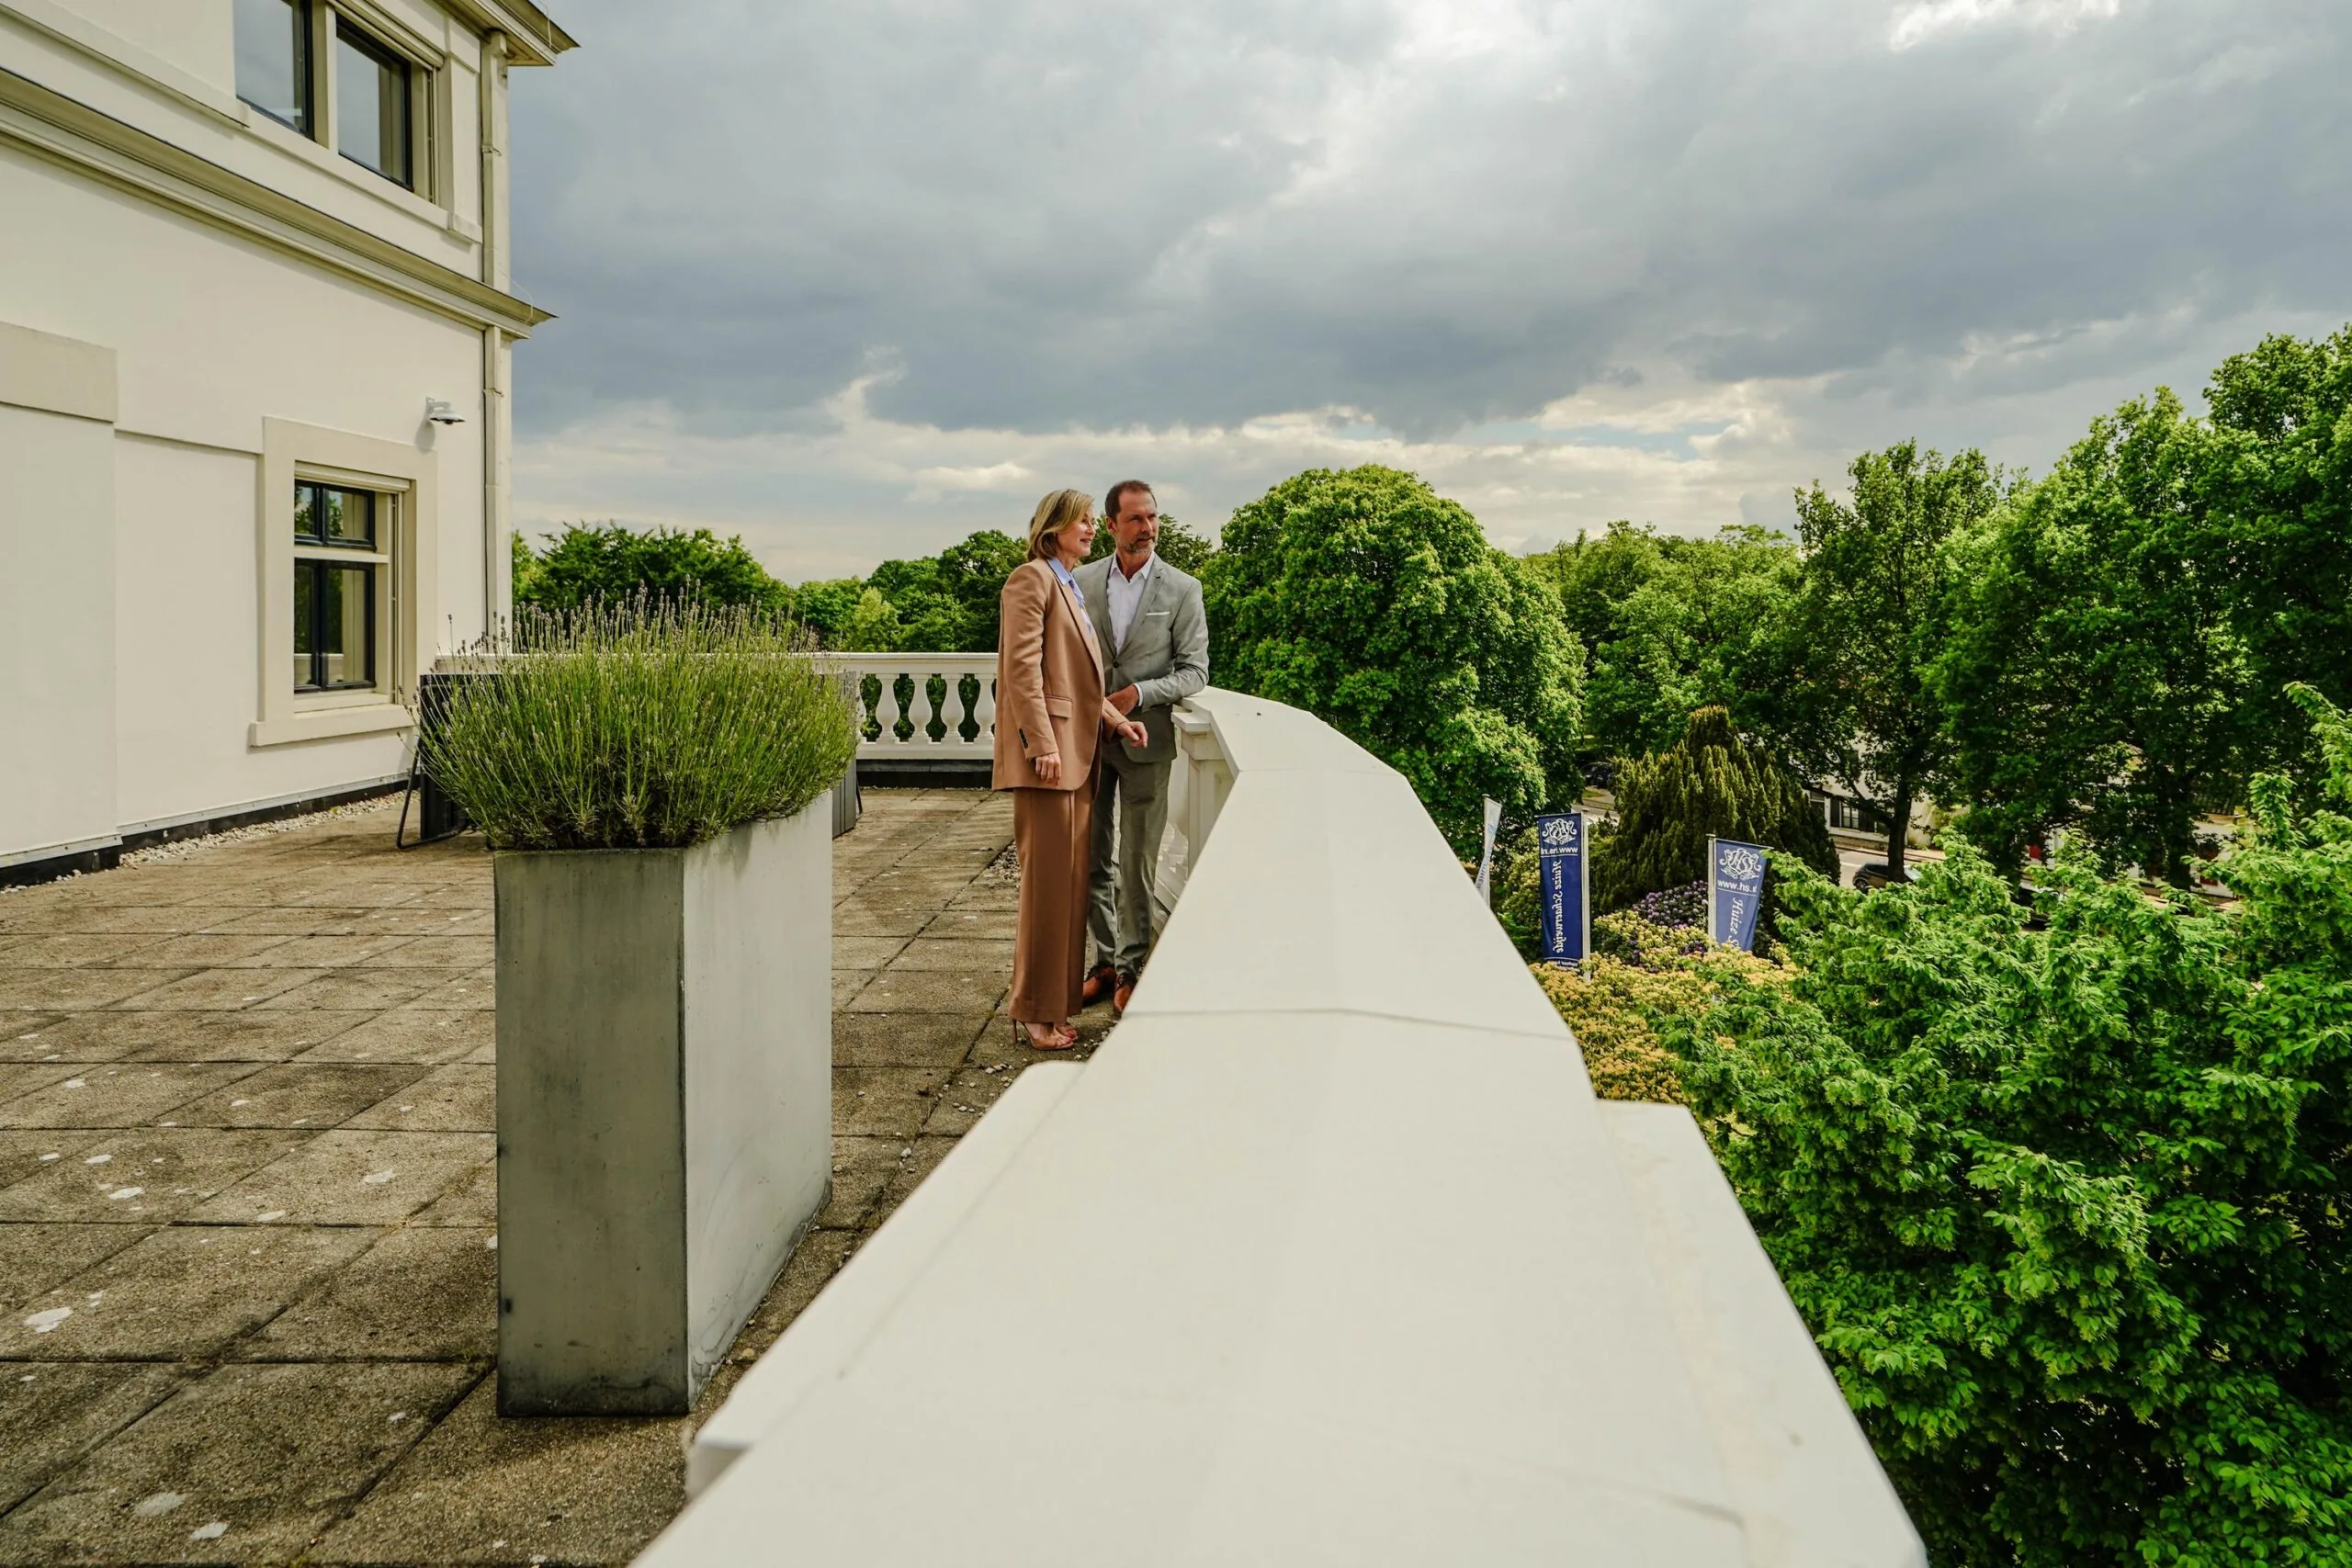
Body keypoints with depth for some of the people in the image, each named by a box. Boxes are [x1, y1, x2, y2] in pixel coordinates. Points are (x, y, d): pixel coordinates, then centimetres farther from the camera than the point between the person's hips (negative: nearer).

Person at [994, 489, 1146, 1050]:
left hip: (1078, 750, 9)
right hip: (1048, 748, -9)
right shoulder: (1032, 578, -6)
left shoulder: (1071, 586, 23)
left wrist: (1115, 718, 8)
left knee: (1070, 879, 10)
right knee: (1047, 879, -6)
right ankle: (1034, 1012, 2)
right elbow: (1022, 666, -15)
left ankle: (1055, 1003, 18)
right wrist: (1042, 744, -20)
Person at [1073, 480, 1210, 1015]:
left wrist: (1138, 694, -17)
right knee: (1092, 859, 10)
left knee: (1137, 862, 3)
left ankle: (1133, 968, 15)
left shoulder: (1183, 589, -2)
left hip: (1145, 738, -3)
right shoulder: (1083, 580, 4)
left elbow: (1194, 672, -3)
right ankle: (1105, 960, 23)